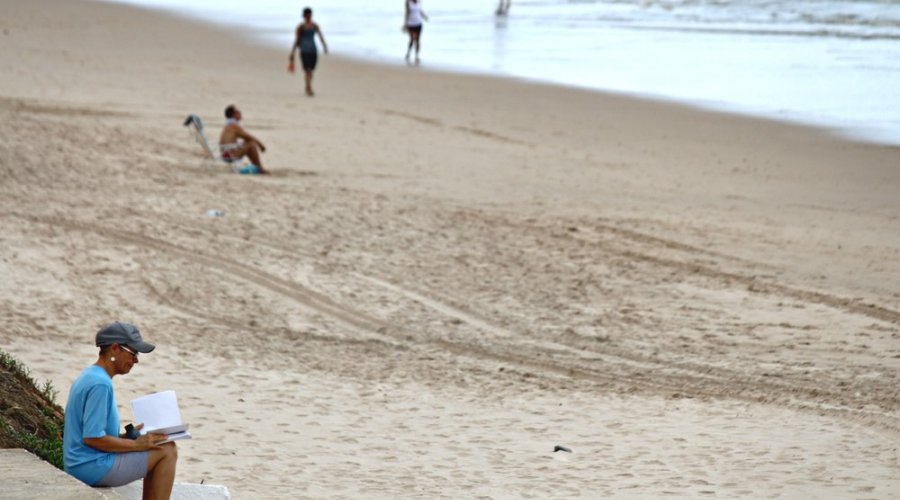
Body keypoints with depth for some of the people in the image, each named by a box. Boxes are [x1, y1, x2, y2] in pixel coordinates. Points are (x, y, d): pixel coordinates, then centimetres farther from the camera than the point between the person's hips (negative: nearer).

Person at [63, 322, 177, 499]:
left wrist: (127, 435, 11)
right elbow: (92, 438, -23)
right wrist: (136, 444, -15)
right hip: (93, 466, -10)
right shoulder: (100, 384, -19)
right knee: (167, 452, -6)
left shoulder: (88, 377, 13)